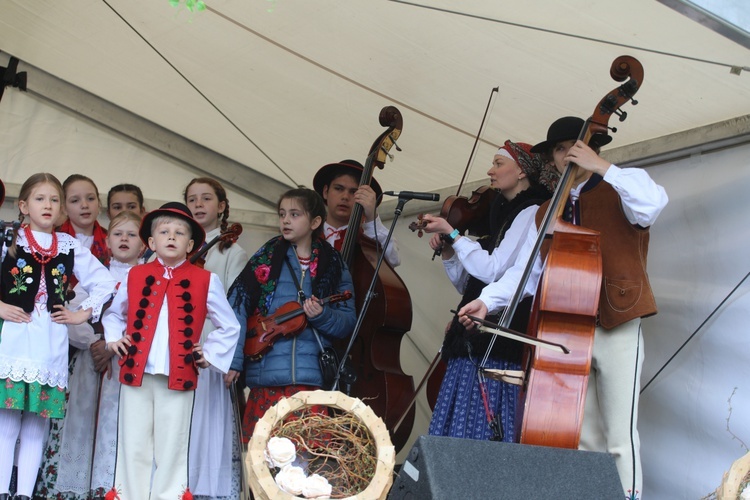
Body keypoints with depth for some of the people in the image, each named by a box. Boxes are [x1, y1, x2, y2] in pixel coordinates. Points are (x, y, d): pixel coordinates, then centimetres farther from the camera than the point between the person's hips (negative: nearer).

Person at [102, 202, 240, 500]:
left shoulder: (205, 281, 2)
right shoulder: (135, 276, 8)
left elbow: (230, 327, 11)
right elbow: (113, 313, 24)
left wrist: (210, 355, 4)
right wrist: (113, 339, 8)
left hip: (179, 377, -2)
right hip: (136, 373, 2)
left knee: (171, 450, 4)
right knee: (133, 448, 6)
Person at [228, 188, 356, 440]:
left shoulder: (333, 266, 9)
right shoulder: (267, 258, 7)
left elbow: (348, 321, 8)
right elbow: (238, 305, -1)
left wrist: (322, 315, -13)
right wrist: (233, 360, -11)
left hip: (313, 379, 0)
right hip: (266, 377, 0)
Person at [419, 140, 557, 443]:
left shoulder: (532, 212, -4)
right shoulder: (501, 214, 21)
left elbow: (492, 270, -17)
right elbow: (466, 285, 22)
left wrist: (452, 233, -9)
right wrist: (448, 252, 6)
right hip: (474, 340, 9)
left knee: (484, 434, -11)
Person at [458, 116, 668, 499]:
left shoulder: (620, 190, 3)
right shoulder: (546, 213, 19)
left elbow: (653, 204, -21)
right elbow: (526, 269, 10)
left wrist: (602, 167, -20)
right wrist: (488, 300, -5)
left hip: (615, 327, -5)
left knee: (620, 435, -9)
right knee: (584, 438, 6)